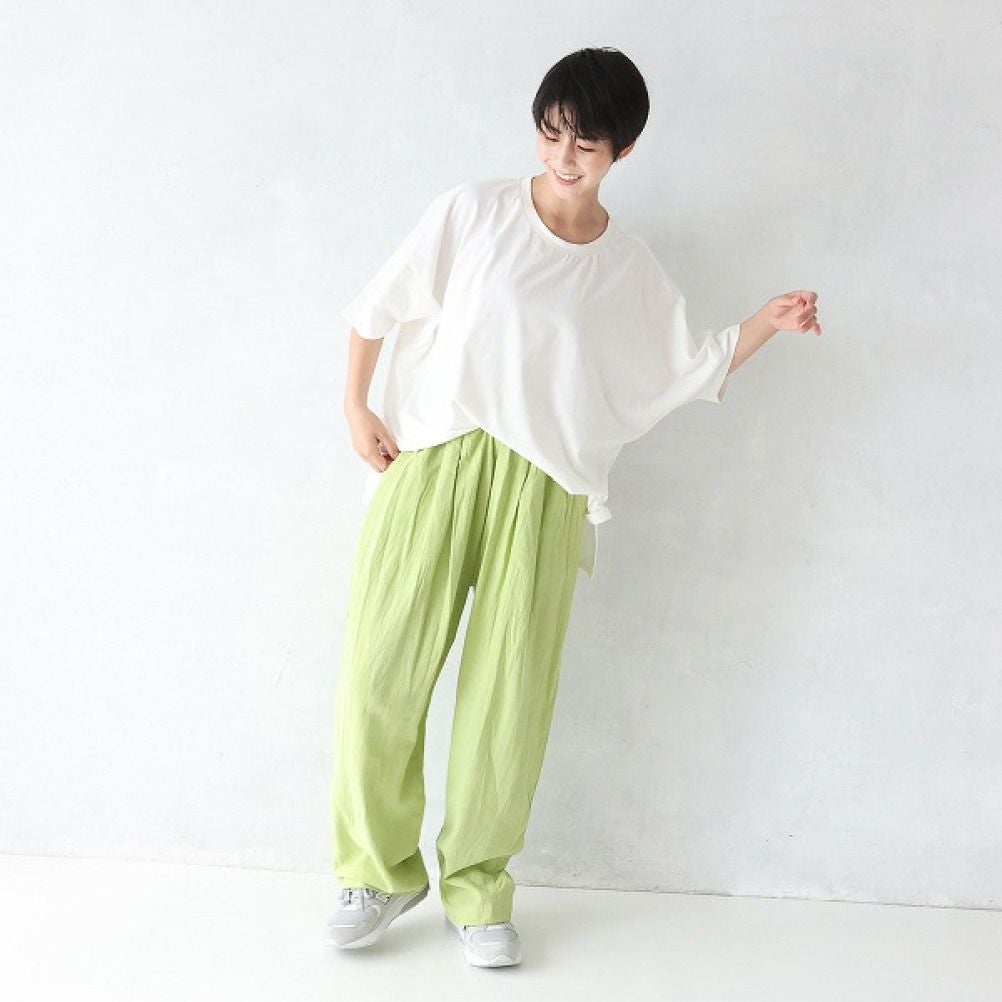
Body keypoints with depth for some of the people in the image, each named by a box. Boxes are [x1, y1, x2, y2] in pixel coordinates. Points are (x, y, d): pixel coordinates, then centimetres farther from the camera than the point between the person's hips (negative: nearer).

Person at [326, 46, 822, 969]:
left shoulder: (631, 270, 10)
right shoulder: (472, 211, 4)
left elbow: (687, 374, 15)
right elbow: (381, 306, 9)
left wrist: (767, 324, 4)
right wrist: (356, 407, 3)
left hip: (542, 486, 1)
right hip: (430, 461, -1)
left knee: (510, 693, -1)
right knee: (379, 673, -5)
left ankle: (477, 887, 17)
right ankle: (380, 870, 15)